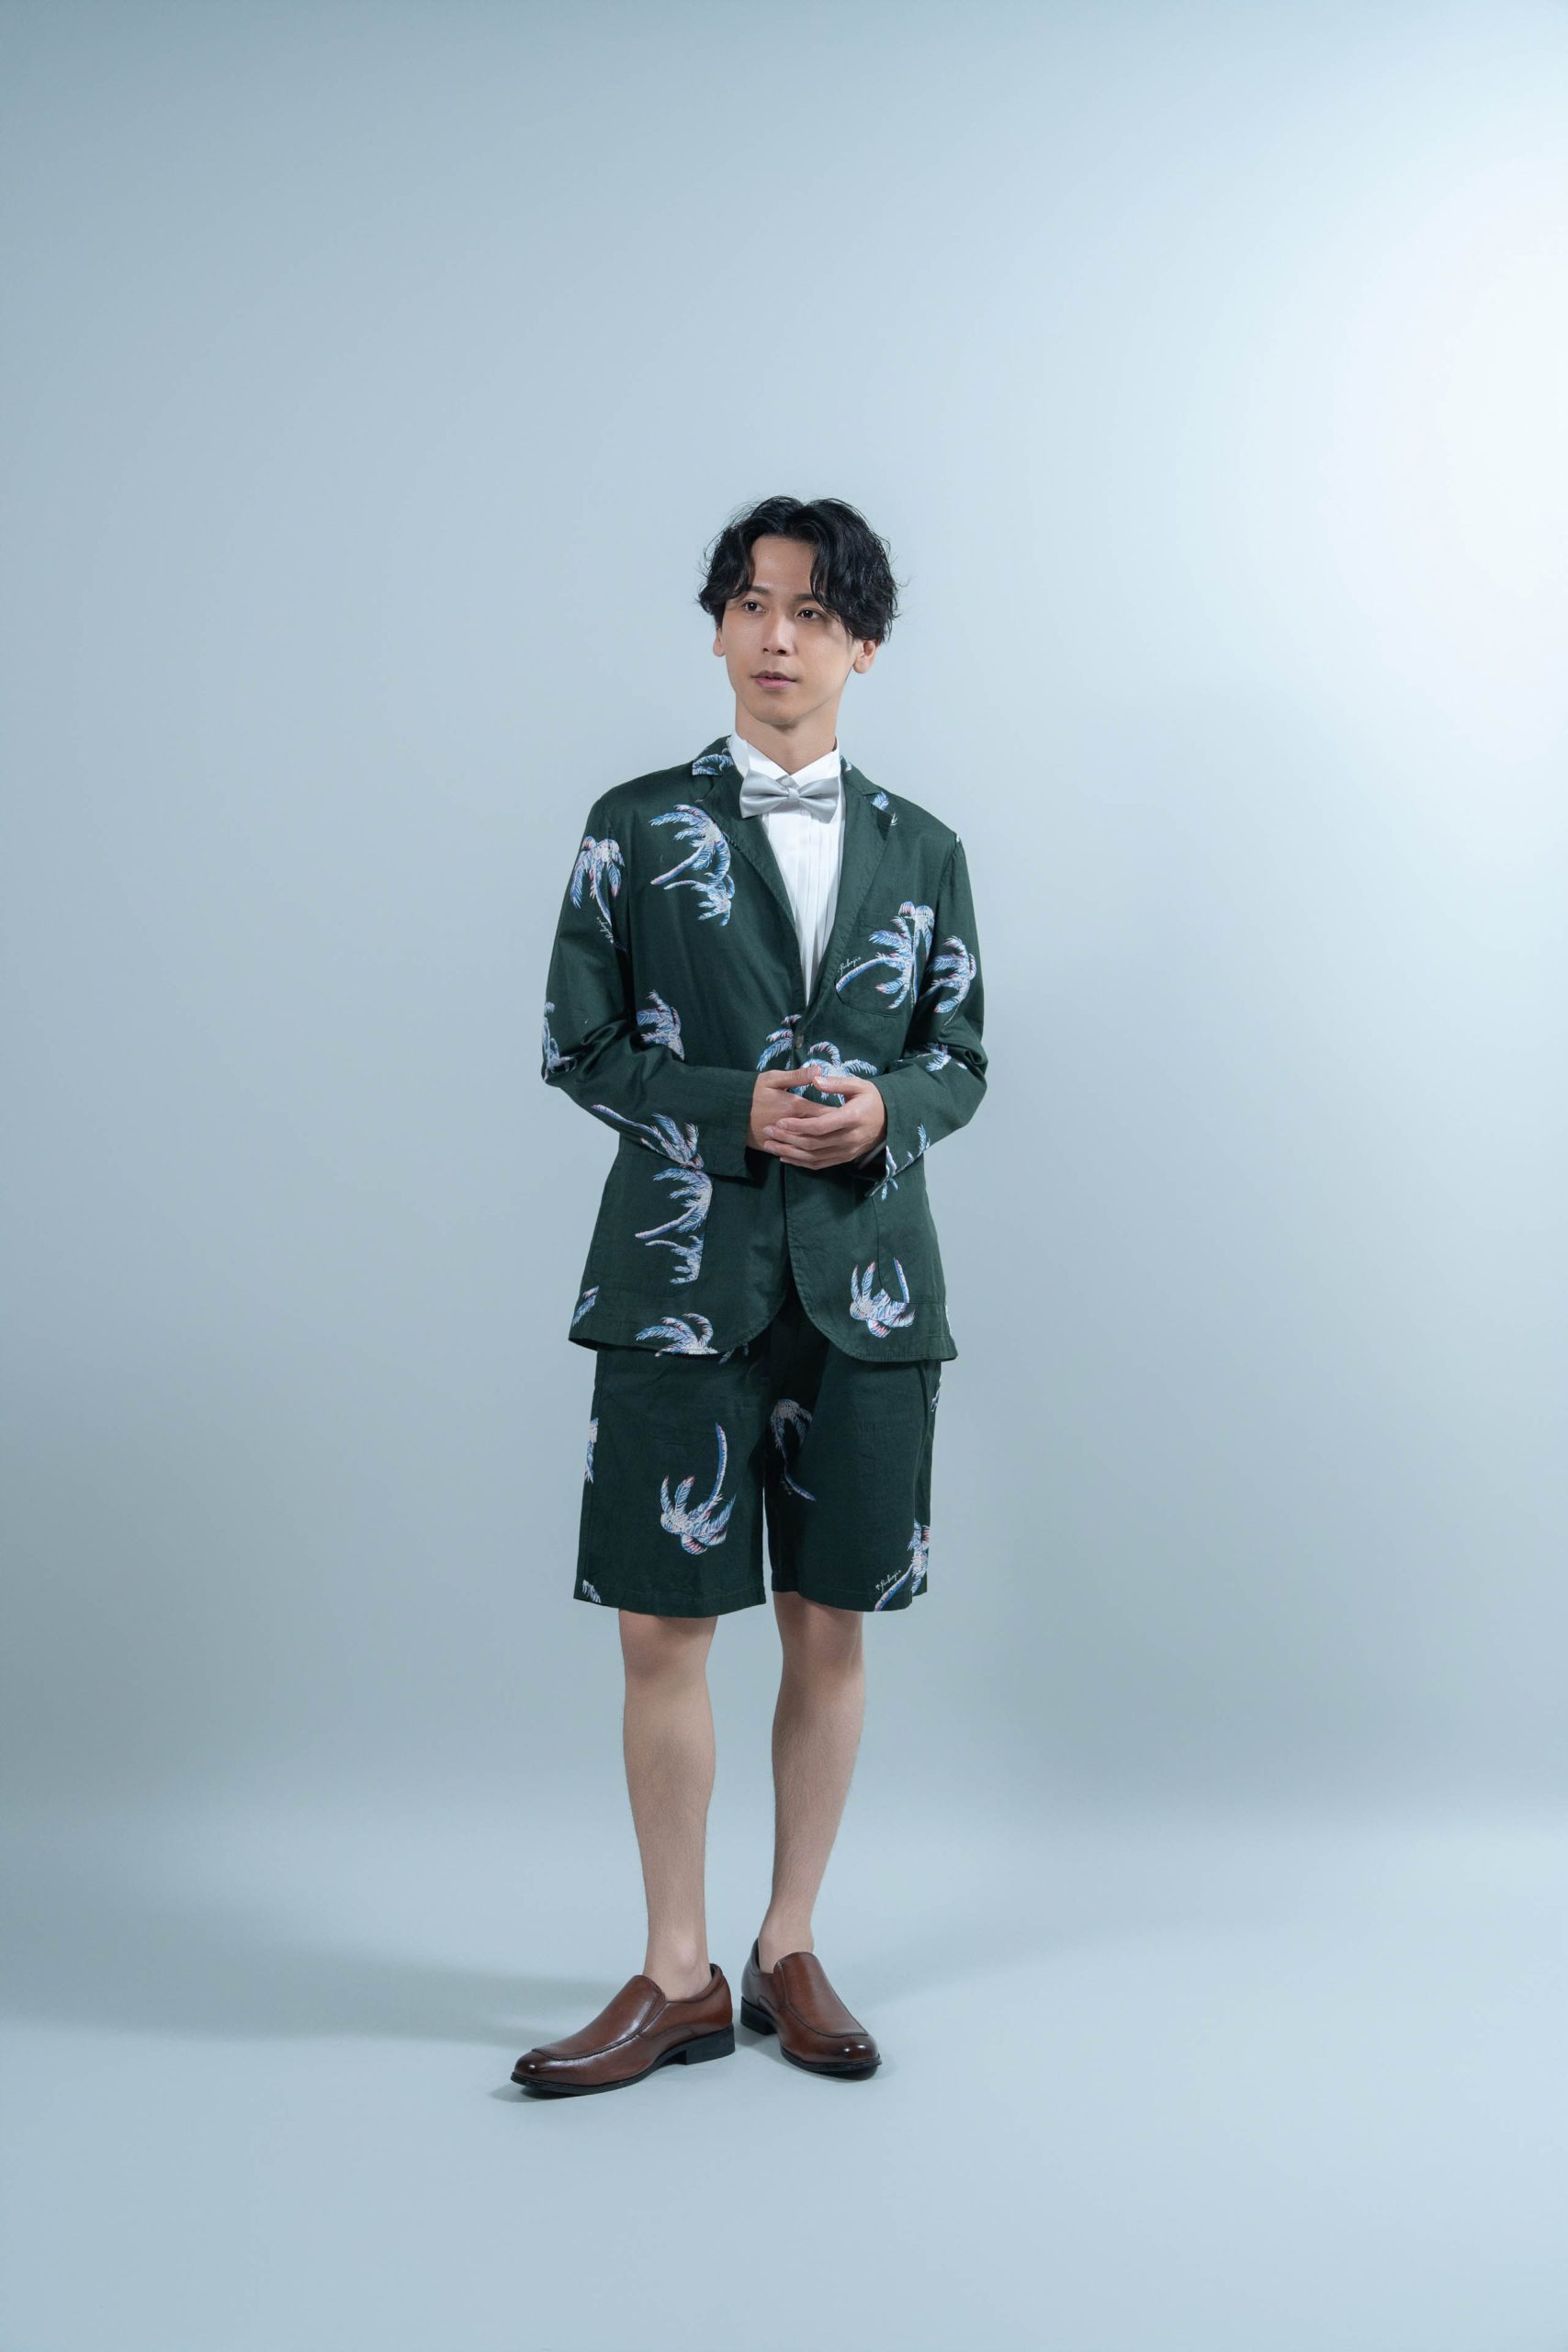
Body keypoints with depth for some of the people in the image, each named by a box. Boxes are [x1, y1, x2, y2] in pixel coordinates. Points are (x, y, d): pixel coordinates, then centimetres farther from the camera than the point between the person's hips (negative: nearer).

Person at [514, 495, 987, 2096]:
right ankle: (679, 1978, 16)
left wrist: (884, 1109, -11)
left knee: (830, 1629, 8)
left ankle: (790, 1950, 24)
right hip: (682, 1273, -1)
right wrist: (733, 1110, -13)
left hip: (865, 1276, 2)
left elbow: (961, 1056, 11)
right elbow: (576, 1042, 2)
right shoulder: (636, 826, 4)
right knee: (664, 1628, 1)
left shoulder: (922, 850, 10)